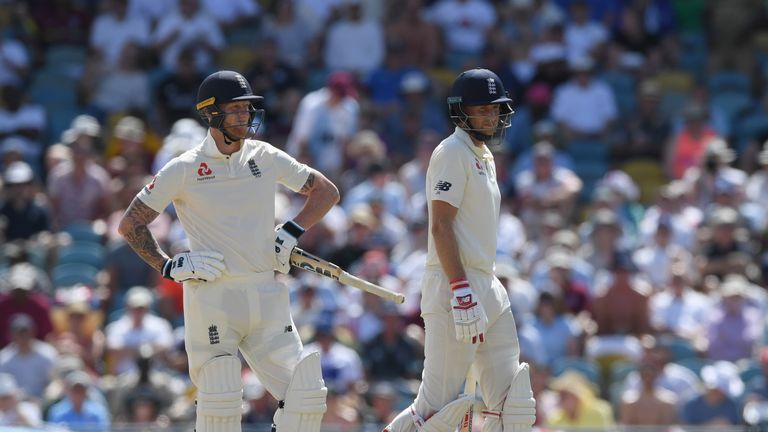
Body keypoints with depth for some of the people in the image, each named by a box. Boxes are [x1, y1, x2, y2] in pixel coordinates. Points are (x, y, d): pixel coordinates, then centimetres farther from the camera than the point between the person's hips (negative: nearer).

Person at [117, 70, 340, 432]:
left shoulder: (266, 158, 9)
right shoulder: (184, 170, -2)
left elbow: (326, 192, 19)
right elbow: (130, 225, 3)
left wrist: (291, 233, 6)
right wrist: (168, 267, -6)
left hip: (266, 297, 4)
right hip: (211, 298, -4)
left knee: (305, 395, -6)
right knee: (220, 402, -12)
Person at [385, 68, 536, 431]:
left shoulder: (485, 156, 20)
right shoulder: (452, 153, -9)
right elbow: (440, 227, -18)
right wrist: (462, 292, -25)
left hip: (488, 288, 10)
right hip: (453, 285, -10)